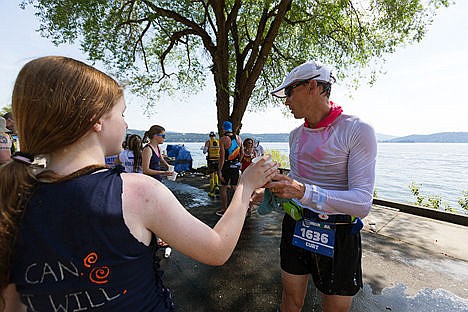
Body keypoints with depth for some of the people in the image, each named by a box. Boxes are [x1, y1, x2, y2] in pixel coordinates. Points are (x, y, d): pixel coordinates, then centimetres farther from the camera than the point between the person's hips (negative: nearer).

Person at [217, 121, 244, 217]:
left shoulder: (223, 139, -13)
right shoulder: (238, 138, 4)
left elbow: (222, 156, -17)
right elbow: (242, 153, 9)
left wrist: (219, 170, -13)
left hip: (227, 166, -5)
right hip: (236, 166, 5)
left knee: (224, 188, 8)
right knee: (234, 187, 17)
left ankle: (224, 209, 16)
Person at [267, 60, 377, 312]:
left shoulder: (357, 131, -15)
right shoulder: (296, 135, 4)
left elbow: (362, 203, -22)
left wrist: (304, 192, -34)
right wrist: (273, 185, -1)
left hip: (338, 235, -4)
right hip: (295, 228, 5)